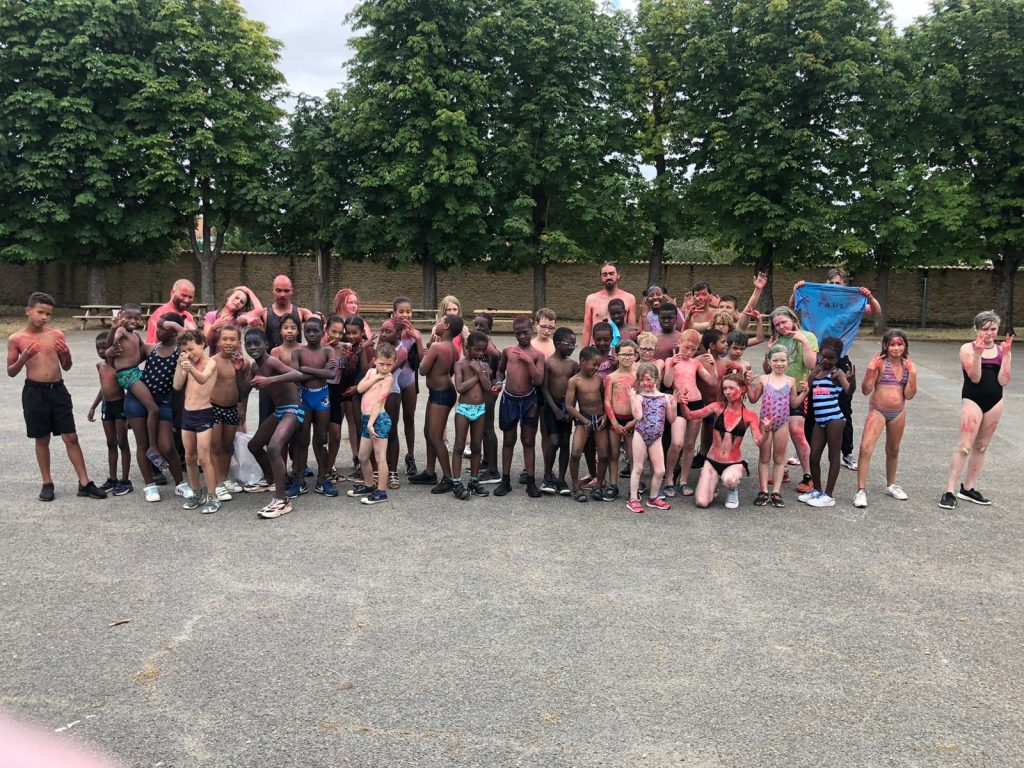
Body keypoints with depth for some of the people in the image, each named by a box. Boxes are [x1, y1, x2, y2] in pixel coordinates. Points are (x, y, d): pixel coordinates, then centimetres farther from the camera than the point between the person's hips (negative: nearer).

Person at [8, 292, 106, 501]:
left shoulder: (56, 335, 3)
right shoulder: (16, 339, -1)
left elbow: (67, 367, 11)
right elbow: (11, 372, 2)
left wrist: (66, 353, -10)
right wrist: (24, 358, -16)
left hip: (58, 390, 1)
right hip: (34, 392, -1)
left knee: (71, 437, 1)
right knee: (42, 439, 9)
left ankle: (84, 483, 6)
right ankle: (47, 483, 22)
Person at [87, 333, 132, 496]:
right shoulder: (100, 365, 9)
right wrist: (93, 407, 18)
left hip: (120, 405, -7)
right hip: (106, 406, 7)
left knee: (122, 443, 0)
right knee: (111, 443, 12)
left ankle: (125, 481, 5)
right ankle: (112, 479, 20)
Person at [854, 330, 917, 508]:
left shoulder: (908, 365, 1)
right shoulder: (880, 361, -12)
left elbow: (909, 395, -2)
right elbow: (866, 390, -13)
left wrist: (913, 374, -11)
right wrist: (870, 369, -24)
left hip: (898, 413, 5)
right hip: (877, 411, -5)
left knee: (893, 450, 20)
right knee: (865, 448, -19)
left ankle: (891, 485, 39)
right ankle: (861, 490, -15)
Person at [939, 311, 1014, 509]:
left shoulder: (1001, 350, 4)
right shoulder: (968, 349, -4)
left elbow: (1003, 380, -5)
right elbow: (975, 377, -14)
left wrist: (1006, 354, -11)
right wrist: (978, 353, -23)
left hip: (995, 402, 5)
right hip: (972, 400, -4)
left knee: (981, 447, 12)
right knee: (964, 447, -11)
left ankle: (968, 488, 23)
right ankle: (949, 492, -10)